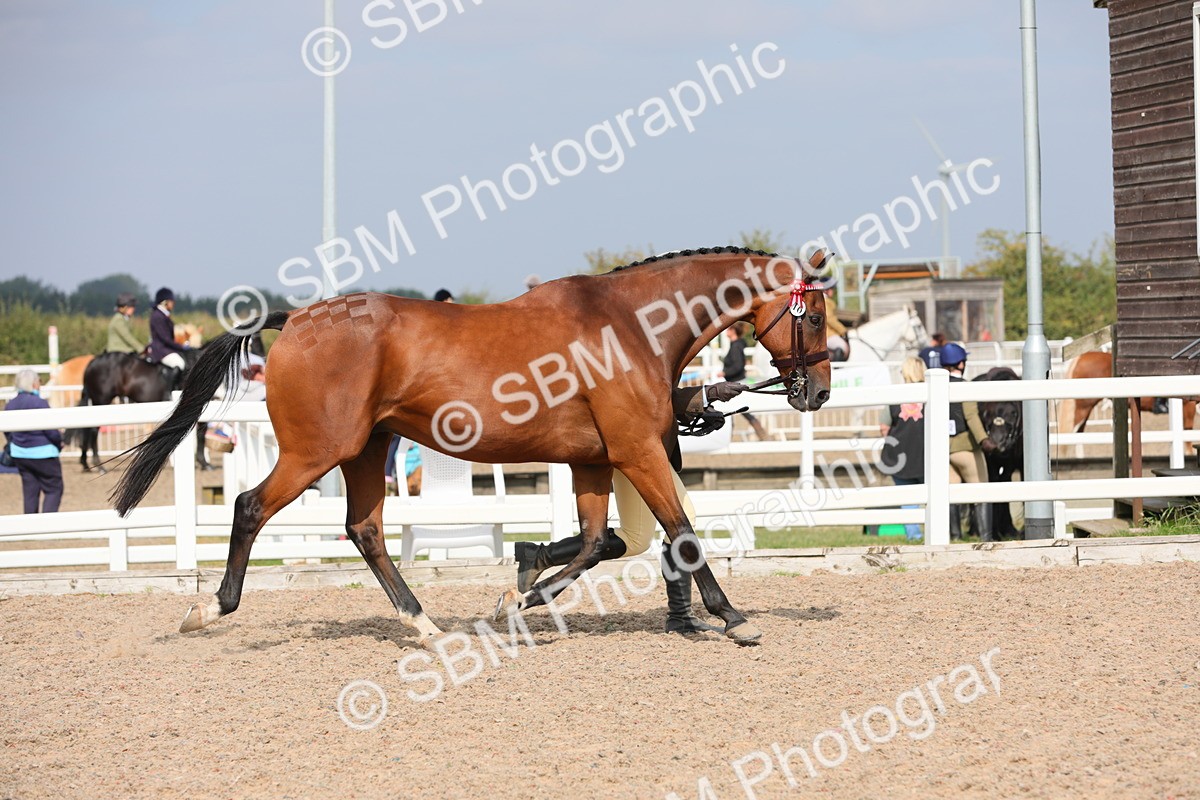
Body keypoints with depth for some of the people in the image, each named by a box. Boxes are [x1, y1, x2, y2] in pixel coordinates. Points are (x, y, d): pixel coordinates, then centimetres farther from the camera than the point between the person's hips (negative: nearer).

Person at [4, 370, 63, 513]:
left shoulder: (10, 405, 2)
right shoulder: (40, 403, -19)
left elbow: (7, 431, 10)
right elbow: (51, 431, -16)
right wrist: (59, 442, 3)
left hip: (19, 453, 7)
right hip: (43, 453, -7)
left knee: (30, 491, 14)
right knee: (53, 489, 4)